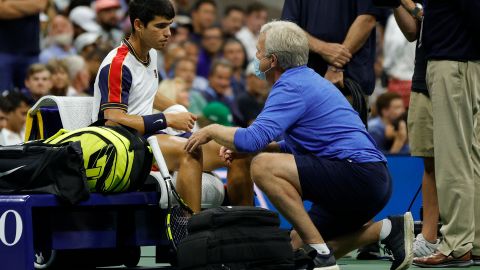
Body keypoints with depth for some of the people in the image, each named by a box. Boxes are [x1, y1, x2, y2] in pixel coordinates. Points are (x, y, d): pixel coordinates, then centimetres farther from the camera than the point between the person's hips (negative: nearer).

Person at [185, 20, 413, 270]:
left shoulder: (292, 87, -10)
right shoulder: (306, 79, 21)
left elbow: (254, 138, -21)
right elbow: (297, 148, 28)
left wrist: (213, 130, -2)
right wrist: (241, 147, 18)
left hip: (358, 174, -10)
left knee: (263, 167, -20)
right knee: (298, 247, 18)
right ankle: (388, 229, 11)